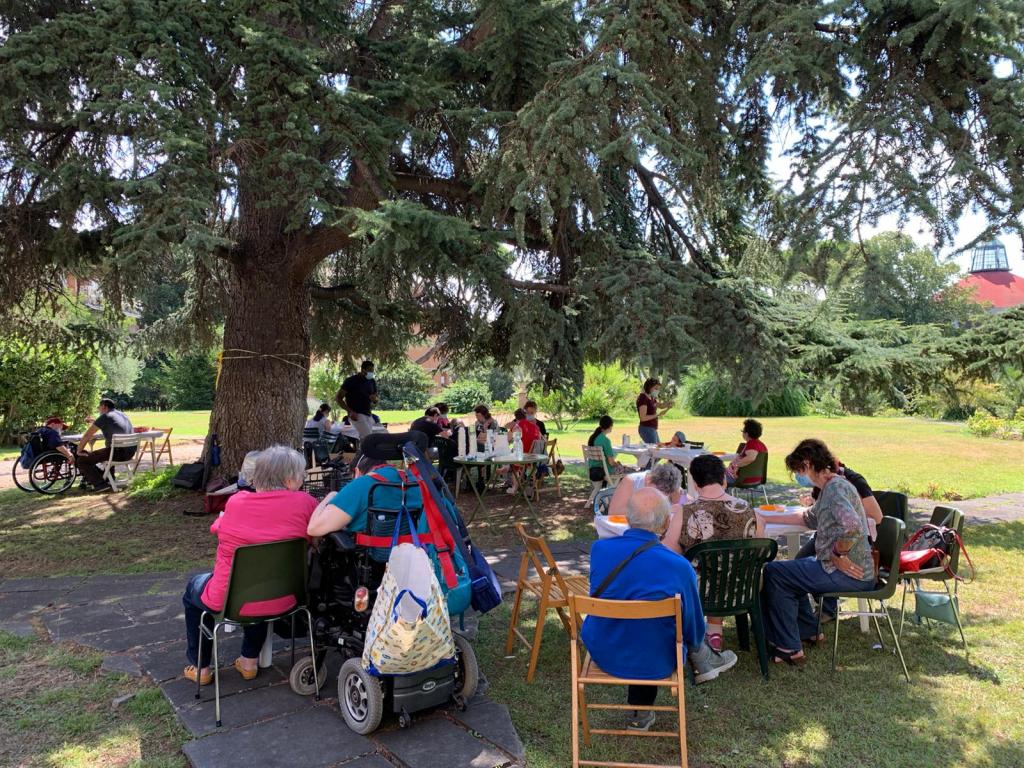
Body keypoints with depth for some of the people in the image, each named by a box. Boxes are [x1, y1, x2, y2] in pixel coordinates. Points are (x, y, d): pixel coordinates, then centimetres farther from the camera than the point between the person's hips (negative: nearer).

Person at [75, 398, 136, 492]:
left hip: (118, 452, -8)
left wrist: (79, 451, 11)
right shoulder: (122, 414, 18)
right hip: (130, 452, 8)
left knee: (82, 460, 0)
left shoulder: (105, 417, -4)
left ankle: (100, 484, -9)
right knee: (104, 452, 38)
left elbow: (86, 436, -1)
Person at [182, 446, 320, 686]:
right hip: (280, 603, 1)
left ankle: (200, 667, 39)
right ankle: (250, 661, 42)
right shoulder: (305, 503, -15)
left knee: (194, 587, 33)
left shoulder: (235, 502, -10)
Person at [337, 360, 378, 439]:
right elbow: (338, 397, -7)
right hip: (357, 415, -7)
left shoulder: (372, 382, 11)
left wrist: (374, 399, -5)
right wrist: (350, 411, -16)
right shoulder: (351, 380, -7)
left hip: (368, 415, 7)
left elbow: (375, 398, 21)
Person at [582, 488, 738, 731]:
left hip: (601, 654, 3)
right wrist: (698, 655, 15)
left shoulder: (598, 548, -15)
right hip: (653, 664, -2)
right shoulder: (679, 567, -24)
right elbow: (694, 632, -7)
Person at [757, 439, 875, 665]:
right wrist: (766, 518, 23)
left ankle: (789, 648, -4)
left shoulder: (836, 488, -20)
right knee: (788, 571, 24)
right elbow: (809, 518, 26)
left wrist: (838, 555, -22)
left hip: (851, 575, -11)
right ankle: (809, 631, 31)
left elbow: (852, 527, -38)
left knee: (773, 572, -9)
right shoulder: (830, 487, 13)